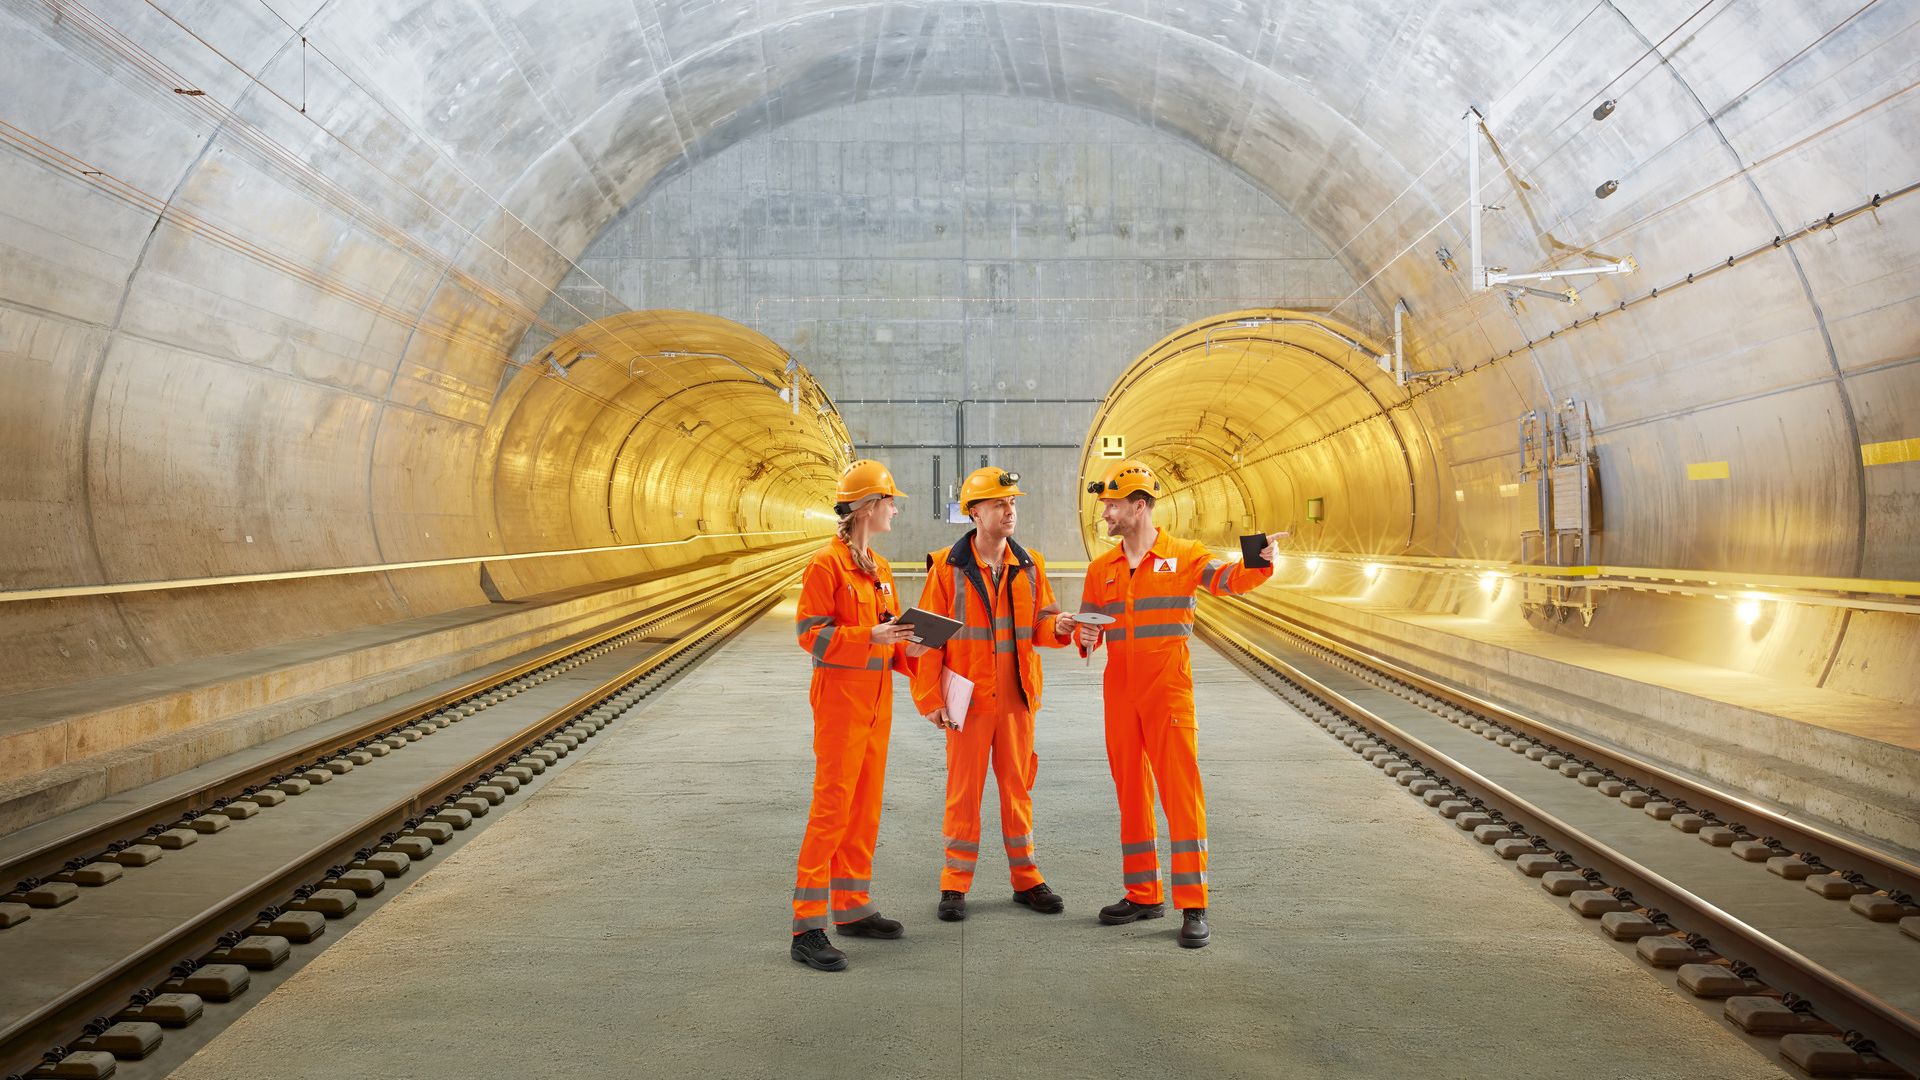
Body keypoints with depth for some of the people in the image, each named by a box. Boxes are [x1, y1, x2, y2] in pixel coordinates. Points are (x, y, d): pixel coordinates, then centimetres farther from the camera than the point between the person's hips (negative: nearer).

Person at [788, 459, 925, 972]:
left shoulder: (879, 568, 14)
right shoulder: (826, 564, -11)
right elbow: (810, 633, -16)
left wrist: (906, 649, 1)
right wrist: (870, 637, -24)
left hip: (877, 701, 9)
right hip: (840, 699, -8)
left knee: (865, 808, 13)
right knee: (831, 808, -10)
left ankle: (853, 907, 24)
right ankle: (807, 927, -6)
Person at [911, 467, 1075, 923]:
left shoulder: (1029, 565, 5)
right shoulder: (948, 568, -6)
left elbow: (1040, 625, 9)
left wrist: (1059, 627, -15)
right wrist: (929, 697, -10)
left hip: (1017, 697, 3)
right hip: (968, 697, -3)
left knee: (1018, 786, 11)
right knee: (964, 790, 4)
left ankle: (1026, 878, 21)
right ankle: (955, 884, 13)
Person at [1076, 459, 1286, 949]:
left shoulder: (1184, 555, -2)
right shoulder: (1101, 569, 11)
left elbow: (1225, 578, -18)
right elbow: (1087, 627, 14)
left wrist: (1258, 563, -38)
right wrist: (1085, 638, -9)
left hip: (1169, 692, -5)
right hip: (1119, 695, 5)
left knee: (1182, 793, -6)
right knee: (1131, 794, 10)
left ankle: (1194, 906, -3)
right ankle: (1143, 894, 21)